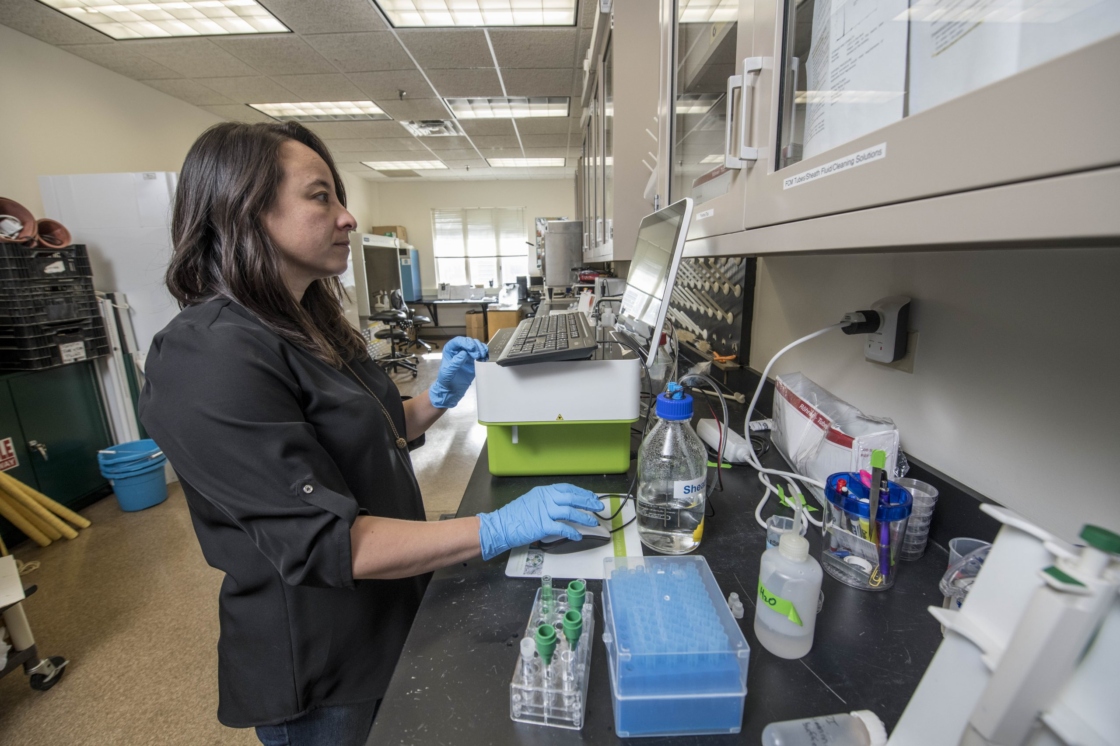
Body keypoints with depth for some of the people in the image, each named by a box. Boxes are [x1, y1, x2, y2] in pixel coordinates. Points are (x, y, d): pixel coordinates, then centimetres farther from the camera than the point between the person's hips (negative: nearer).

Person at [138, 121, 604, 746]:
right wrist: (498, 529, -31)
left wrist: (438, 399, -7)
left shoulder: (310, 323, 2)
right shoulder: (212, 359, -27)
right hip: (318, 669, -7)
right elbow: (321, 542, -30)